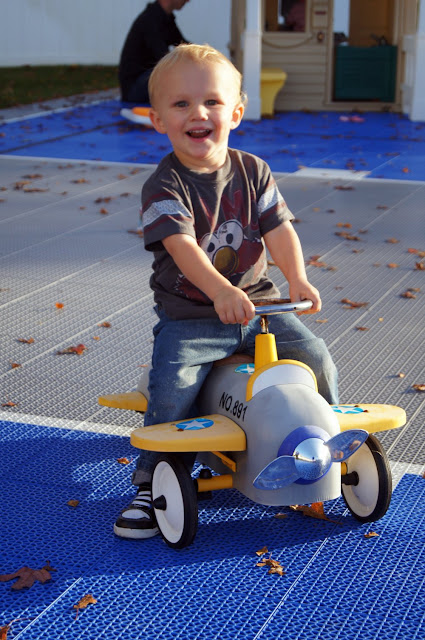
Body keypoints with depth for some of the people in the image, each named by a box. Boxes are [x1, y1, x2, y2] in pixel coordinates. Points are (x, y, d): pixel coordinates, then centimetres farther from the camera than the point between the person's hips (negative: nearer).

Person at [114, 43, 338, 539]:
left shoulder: (253, 171, 2)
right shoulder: (164, 186, -12)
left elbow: (279, 228, -4)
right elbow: (182, 246, -27)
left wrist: (298, 280, -23)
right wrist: (221, 292, -44)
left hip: (256, 303, 4)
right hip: (189, 316, -4)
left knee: (315, 356, -6)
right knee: (172, 387, -23)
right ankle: (151, 485, -4)